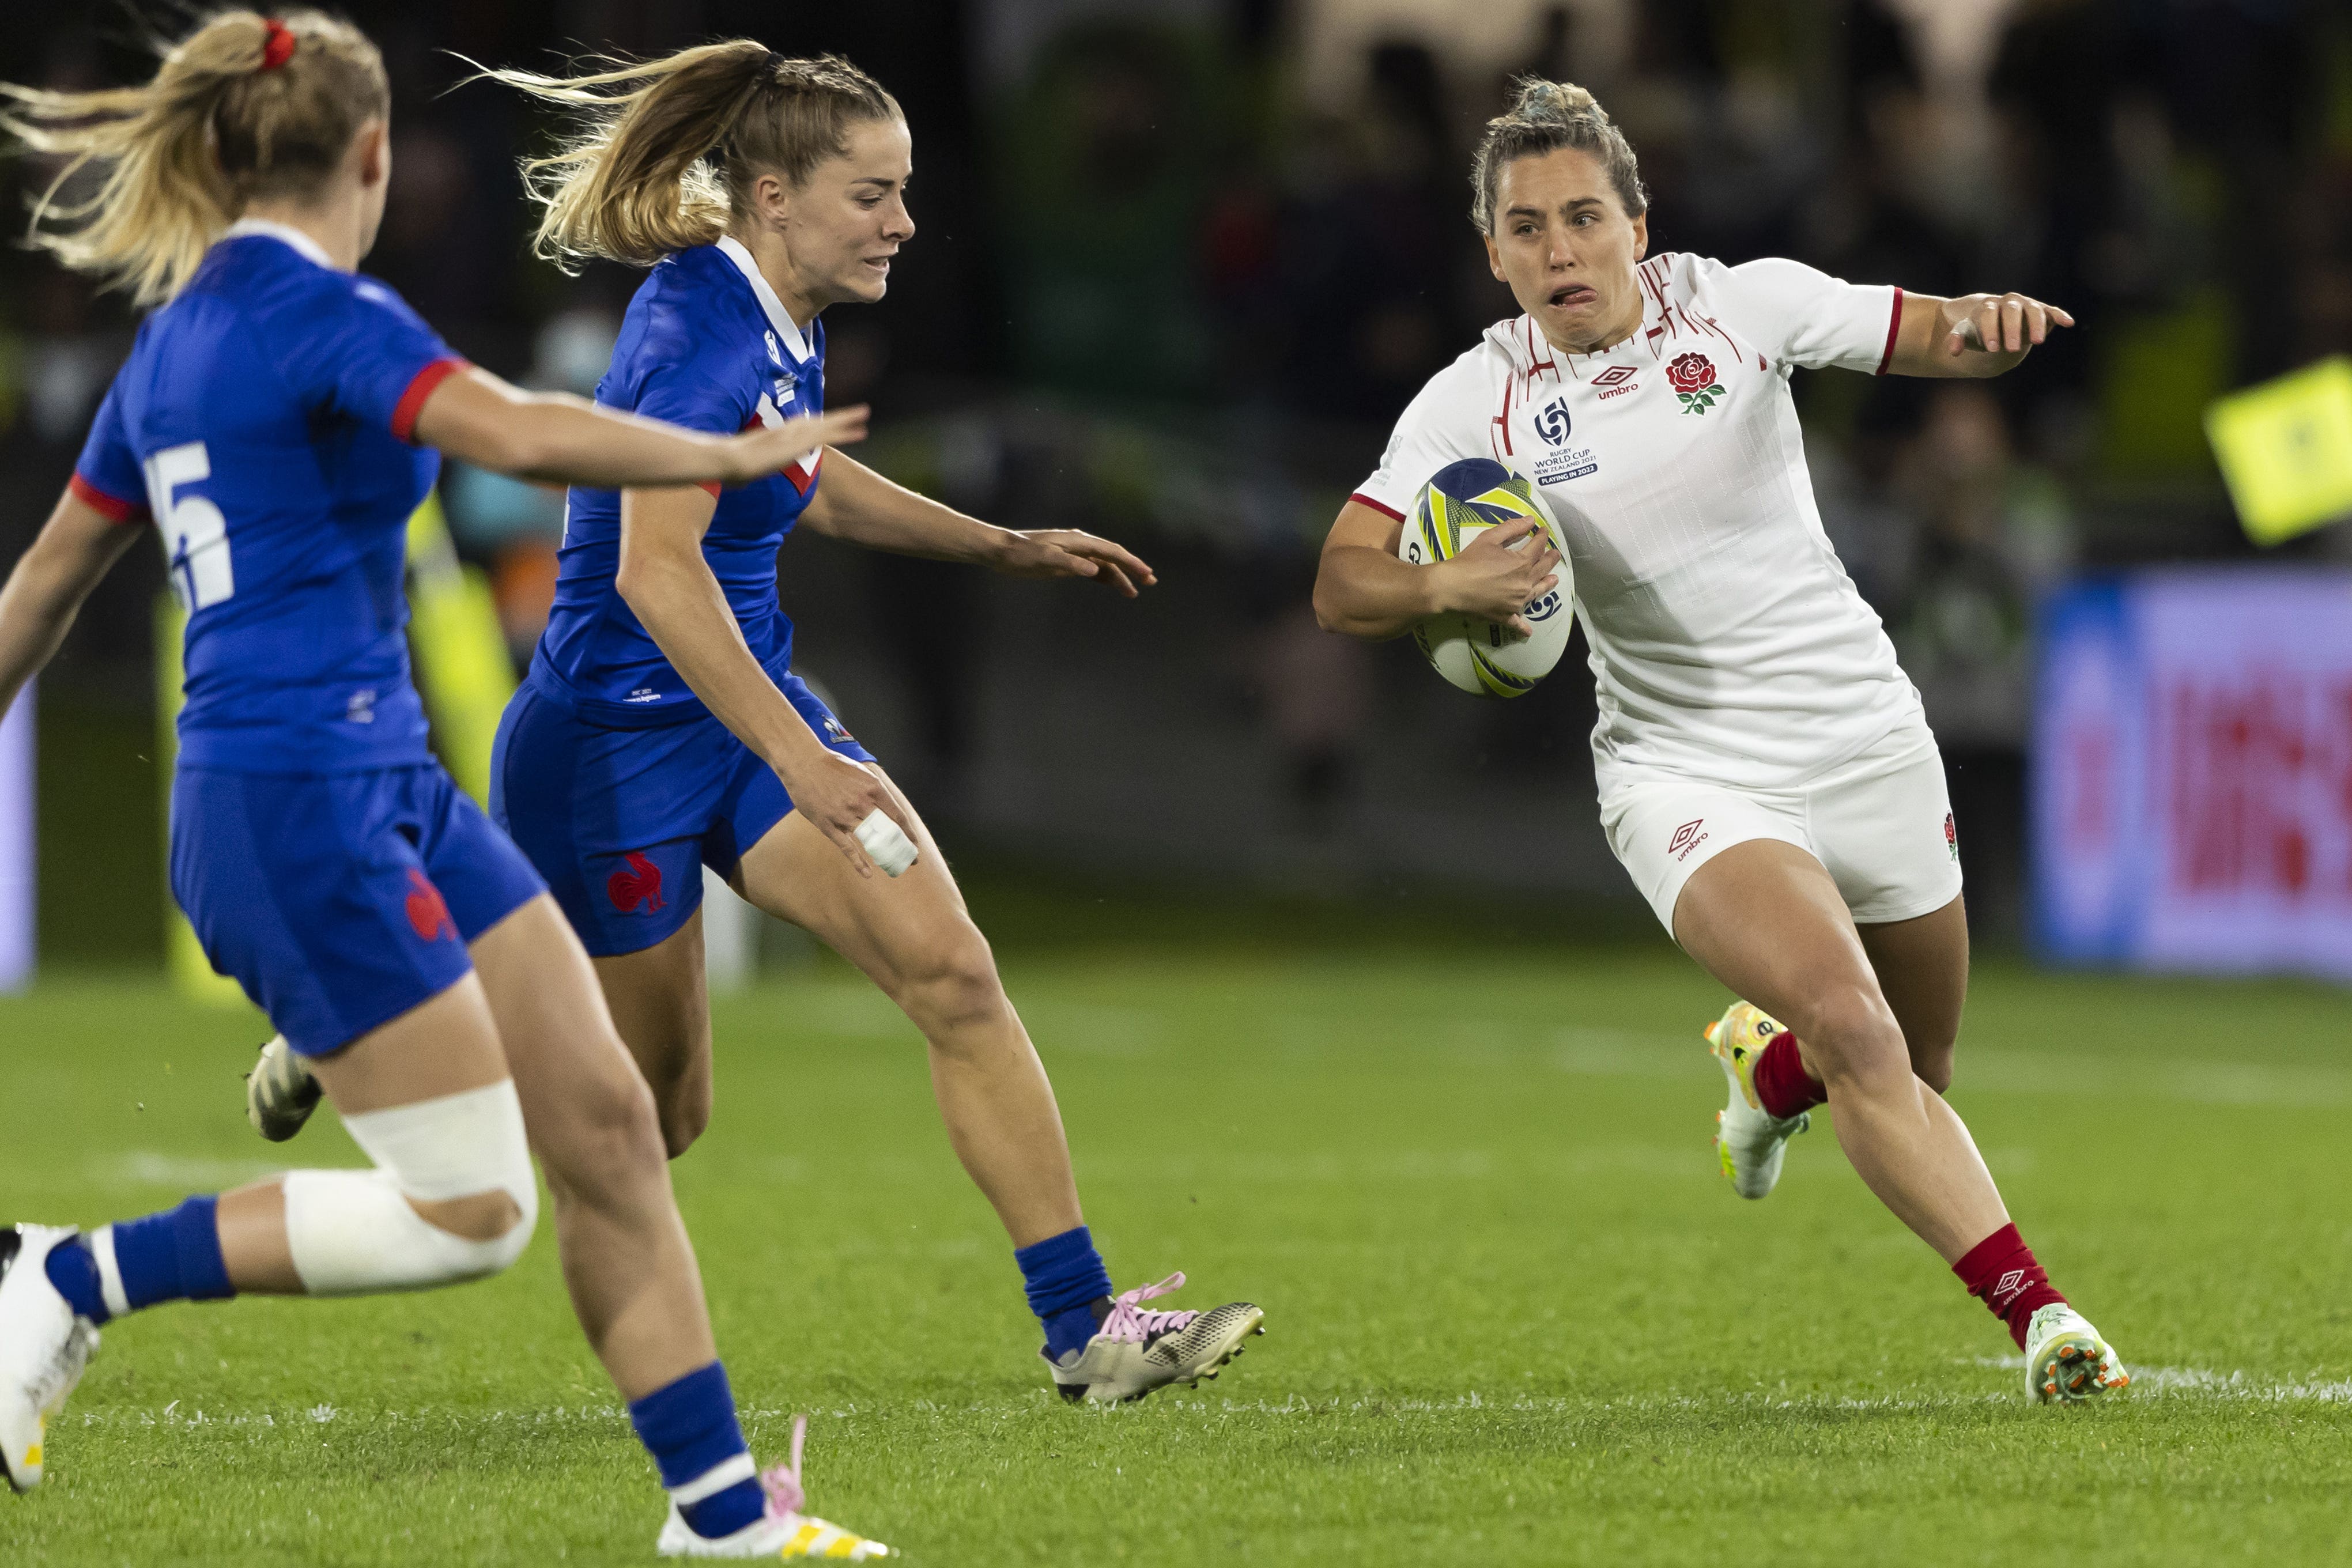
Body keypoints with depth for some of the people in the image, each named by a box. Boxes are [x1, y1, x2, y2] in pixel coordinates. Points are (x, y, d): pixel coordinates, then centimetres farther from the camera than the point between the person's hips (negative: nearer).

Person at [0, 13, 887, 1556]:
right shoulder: (319, 311, -13)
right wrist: (738, 455, -13)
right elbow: (521, 433, -28)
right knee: (469, 1210, -8)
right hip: (304, 807, -9)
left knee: (606, 1121, 6)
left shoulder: (179, 338, 14)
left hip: (391, 787, 9)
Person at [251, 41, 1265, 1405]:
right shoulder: (703, 334, -24)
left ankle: (1084, 1327, -12)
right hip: (615, 747, -8)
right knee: (654, 1121, 7)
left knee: (954, 975, -11)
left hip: (752, 716, 8)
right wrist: (797, 760, -43)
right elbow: (655, 570, -36)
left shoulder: (783, 320, 4)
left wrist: (1010, 549, 22)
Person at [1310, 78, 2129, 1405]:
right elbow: (1342, 588, -9)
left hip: (1865, 736, 2)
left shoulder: (1741, 304, -5)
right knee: (1856, 1034, -26)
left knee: (1912, 1082, 12)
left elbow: (1927, 337, 0)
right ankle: (2039, 1314, -20)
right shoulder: (1474, 405, -6)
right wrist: (1446, 589, -31)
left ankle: (1770, 1068, 47)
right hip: (1688, 772, -2)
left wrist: (1988, 329, -24)